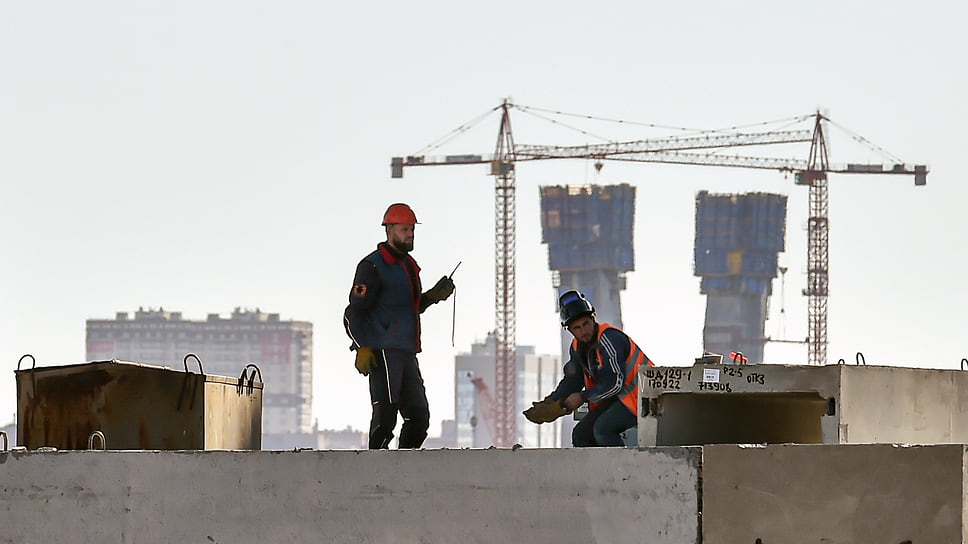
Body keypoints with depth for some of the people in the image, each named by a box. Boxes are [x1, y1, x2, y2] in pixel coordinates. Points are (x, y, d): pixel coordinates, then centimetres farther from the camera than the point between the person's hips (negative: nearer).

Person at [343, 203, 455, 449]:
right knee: (385, 412, -14)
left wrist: (434, 295, 15)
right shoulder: (373, 266, -6)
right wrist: (362, 348, -20)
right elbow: (354, 313, -10)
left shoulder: (409, 265, 20)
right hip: (383, 353, -8)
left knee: (419, 417, 5)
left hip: (407, 353, 9)